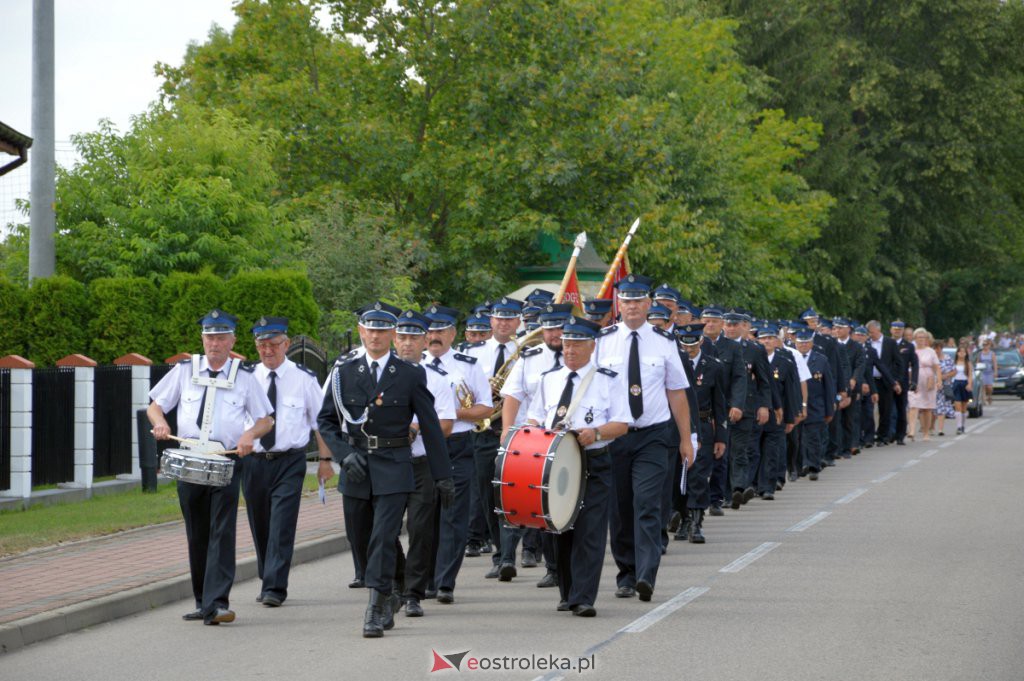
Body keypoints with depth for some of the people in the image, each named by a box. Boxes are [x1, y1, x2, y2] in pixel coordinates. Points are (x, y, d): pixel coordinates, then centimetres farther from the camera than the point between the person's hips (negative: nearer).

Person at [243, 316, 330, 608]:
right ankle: (268, 581, 27)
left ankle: (275, 588, -12)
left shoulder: (304, 378, -1)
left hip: (289, 462, -3)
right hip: (253, 461, 3)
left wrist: (325, 458, 1)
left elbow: (320, 420, 5)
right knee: (259, 527, 11)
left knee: (282, 526, -12)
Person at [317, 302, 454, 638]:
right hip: (355, 468, 3)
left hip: (393, 468, -3)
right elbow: (326, 420, 10)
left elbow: (430, 426, 2)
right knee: (362, 543, 11)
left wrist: (443, 476, 0)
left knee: (384, 538, -12)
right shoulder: (343, 373, 4)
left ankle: (376, 609, -9)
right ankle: (389, 596, 32)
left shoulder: (411, 375, 0)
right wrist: (345, 454, -6)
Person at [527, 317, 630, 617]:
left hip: (594, 463, -4)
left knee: (590, 530, -10)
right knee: (561, 527, 8)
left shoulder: (607, 381, 2)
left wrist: (596, 433, -20)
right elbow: (535, 417, 21)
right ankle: (566, 593, 20)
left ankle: (583, 598, -12)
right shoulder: (548, 380, 15)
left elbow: (622, 424, -2)